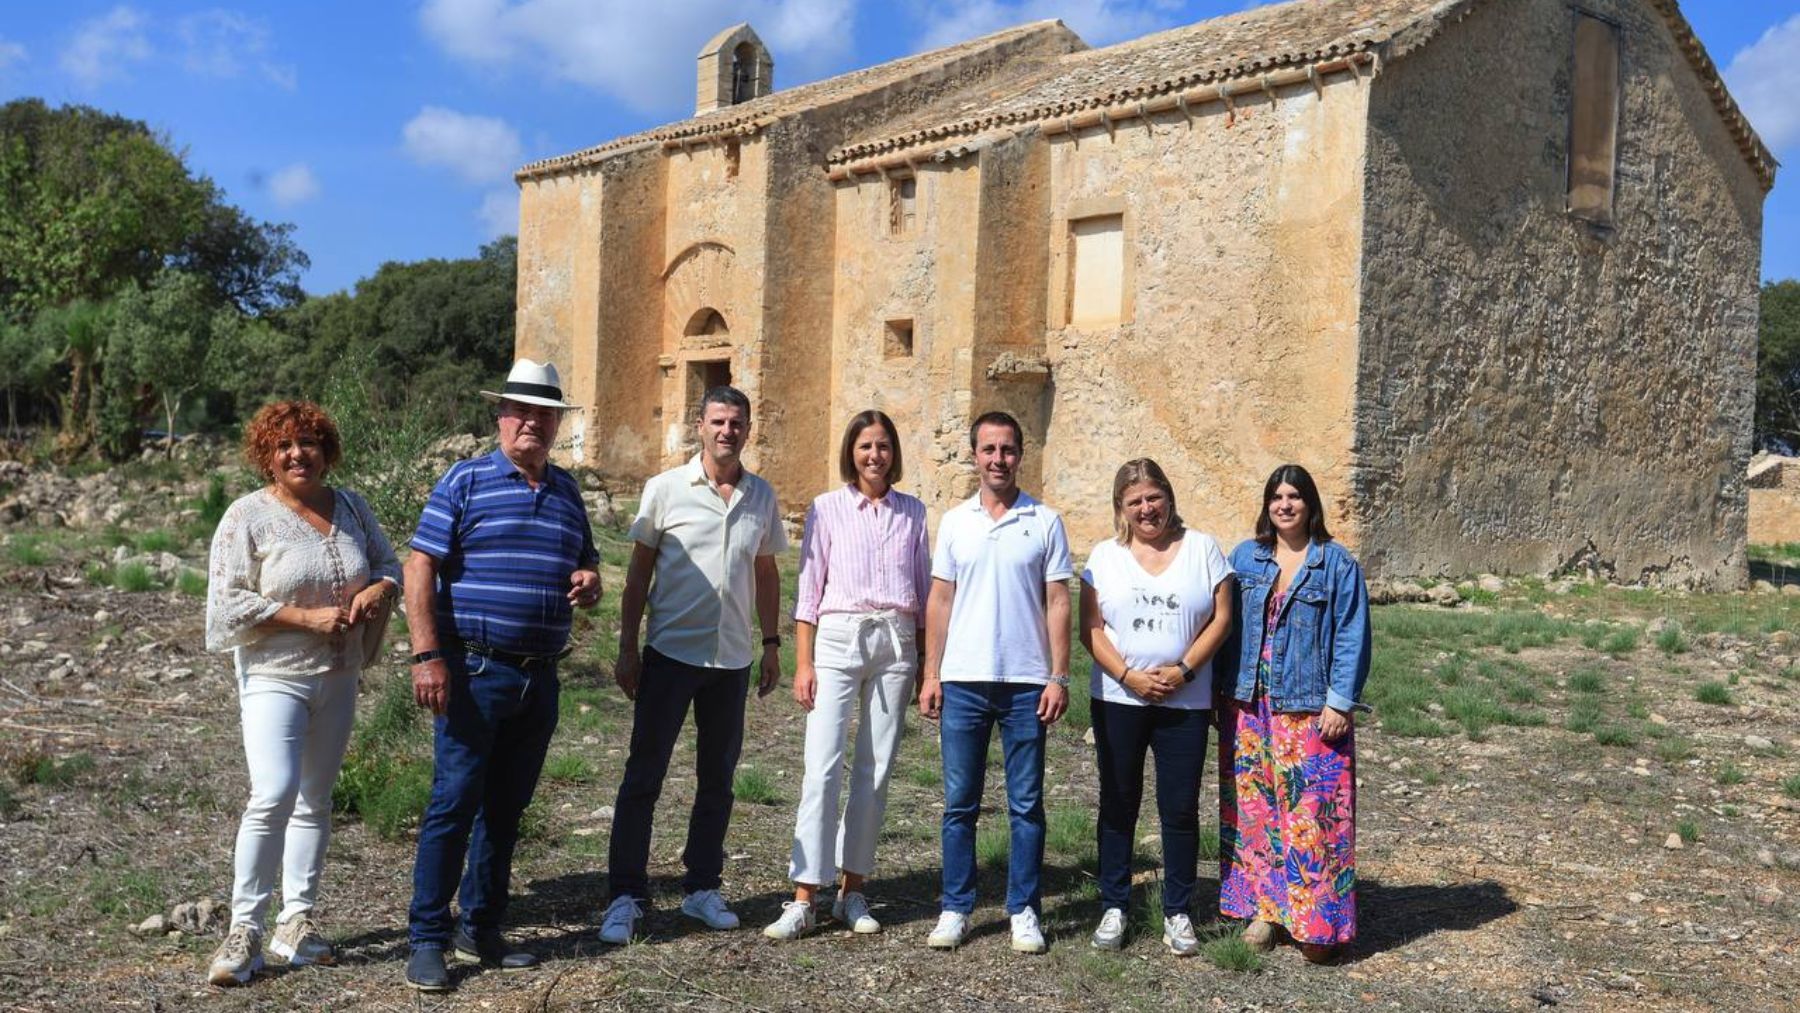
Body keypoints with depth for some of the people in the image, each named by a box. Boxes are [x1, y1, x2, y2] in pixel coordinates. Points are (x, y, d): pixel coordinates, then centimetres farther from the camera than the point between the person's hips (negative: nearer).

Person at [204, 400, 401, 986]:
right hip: (274, 675, -5)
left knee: (316, 799, 11)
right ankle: (244, 930, -7)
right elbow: (227, 605, -13)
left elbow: (388, 563, 14)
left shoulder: (351, 509, 5)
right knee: (274, 795, -18)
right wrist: (306, 617, -18)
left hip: (337, 677, 6)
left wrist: (377, 590, -9)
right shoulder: (248, 517, -10)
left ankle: (296, 922, 21)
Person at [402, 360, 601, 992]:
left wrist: (588, 584, 0)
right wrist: (427, 656, -16)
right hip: (474, 670, -6)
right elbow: (420, 568, -8)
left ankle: (481, 932, 24)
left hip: (540, 676, 6)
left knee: (506, 808, 12)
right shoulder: (466, 481, -3)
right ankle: (427, 940, 6)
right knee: (454, 803, -4)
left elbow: (586, 566, 25)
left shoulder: (567, 490, 15)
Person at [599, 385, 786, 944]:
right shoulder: (665, 489, -3)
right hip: (671, 652, -3)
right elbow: (639, 572, 0)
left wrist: (772, 643, 11)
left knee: (717, 779, 11)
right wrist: (627, 647, -4)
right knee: (643, 776, -2)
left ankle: (702, 887, 24)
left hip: (732, 658, 4)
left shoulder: (762, 497, 6)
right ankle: (625, 896, 6)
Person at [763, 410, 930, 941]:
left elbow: (924, 590, 14)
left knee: (875, 770, 4)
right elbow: (809, 590, 2)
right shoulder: (827, 508, 4)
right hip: (838, 638, -2)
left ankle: (853, 891, 14)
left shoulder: (912, 512, 11)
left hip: (895, 642, 3)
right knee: (823, 767, -9)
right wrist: (804, 663, -3)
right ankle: (804, 898, -5)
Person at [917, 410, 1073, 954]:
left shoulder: (1045, 521, 3)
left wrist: (1059, 676, -5)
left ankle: (1024, 911, 15)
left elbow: (1058, 603, 2)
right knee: (959, 803, 6)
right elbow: (940, 600, 9)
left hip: (1027, 684, -1)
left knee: (1026, 803, 5)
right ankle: (956, 909, 16)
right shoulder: (954, 521, 8)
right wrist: (931, 674, 3)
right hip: (963, 681, 2)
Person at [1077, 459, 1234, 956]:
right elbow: (1091, 628, 0)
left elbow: (1221, 618, 0)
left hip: (1186, 703, -1)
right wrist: (1129, 676, -12)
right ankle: (1113, 907, 17)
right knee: (1118, 804, 7)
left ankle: (1177, 913, 15)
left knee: (1181, 808, 3)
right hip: (1117, 698, 1)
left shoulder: (1202, 548, 4)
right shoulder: (1105, 556, 5)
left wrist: (1183, 671, -11)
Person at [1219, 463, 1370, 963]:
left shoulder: (1337, 564, -2)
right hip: (1249, 708, 4)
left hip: (1311, 710, -4)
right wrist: (1222, 694, 5)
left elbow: (1352, 637, -5)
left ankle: (1318, 923, 6)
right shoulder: (1244, 558, 8)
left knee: (1312, 812, -4)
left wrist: (1339, 702, -11)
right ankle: (1264, 907, 20)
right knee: (1253, 807, 8)